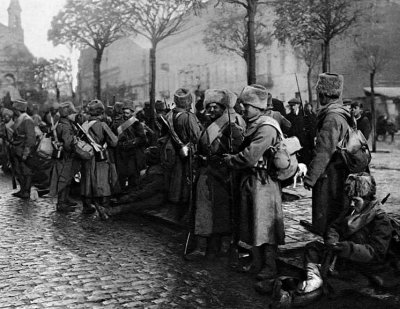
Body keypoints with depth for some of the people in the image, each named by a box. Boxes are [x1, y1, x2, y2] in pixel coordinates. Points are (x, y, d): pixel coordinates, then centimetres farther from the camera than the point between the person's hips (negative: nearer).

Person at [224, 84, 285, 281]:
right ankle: (257, 263, 27)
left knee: (265, 224, 0)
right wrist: (232, 158, 0)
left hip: (263, 182, -9)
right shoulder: (252, 126, 12)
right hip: (249, 180, 9)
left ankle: (270, 266, 11)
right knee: (253, 224, 15)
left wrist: (230, 160, -11)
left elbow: (249, 157, -25)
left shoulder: (266, 128, -19)